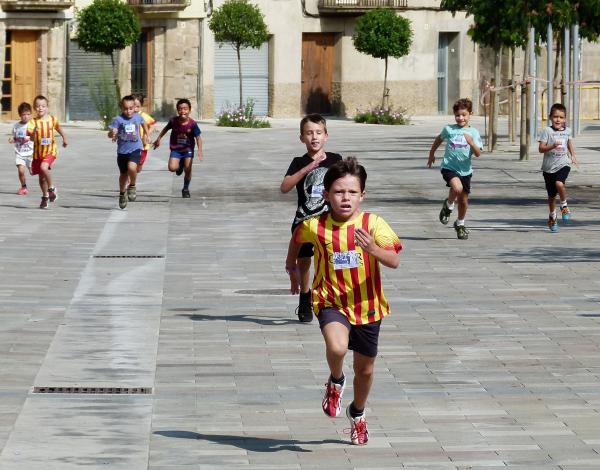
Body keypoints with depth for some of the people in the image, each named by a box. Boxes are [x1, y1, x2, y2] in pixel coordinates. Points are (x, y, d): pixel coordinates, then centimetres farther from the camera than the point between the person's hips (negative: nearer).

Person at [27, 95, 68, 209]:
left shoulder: (52, 119, -4)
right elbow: (31, 137, -19)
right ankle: (45, 197, 32)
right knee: (41, 177, 12)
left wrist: (64, 138, 28)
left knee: (44, 167, -29)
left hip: (50, 151, -2)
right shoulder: (33, 122, -8)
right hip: (38, 152, 2)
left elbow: (58, 128, 16)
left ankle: (51, 188, -7)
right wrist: (33, 132, -40)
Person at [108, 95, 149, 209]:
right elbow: (110, 133, -19)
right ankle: (122, 194, 37)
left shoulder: (138, 117, 0)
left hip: (136, 149, 0)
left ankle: (132, 186, 0)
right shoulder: (118, 119, -11)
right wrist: (112, 134, -41)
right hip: (122, 150, 0)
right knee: (123, 174, 13)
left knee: (131, 167, -27)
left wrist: (147, 134, 27)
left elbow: (143, 123, 24)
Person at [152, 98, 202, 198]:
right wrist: (158, 139, 13)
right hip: (176, 149, 1)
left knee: (188, 170, -4)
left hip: (188, 149, -1)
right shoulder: (173, 121, -13)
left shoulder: (192, 124, -18)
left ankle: (186, 189, 22)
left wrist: (200, 151, -28)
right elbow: (166, 128, 8)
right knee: (172, 168, -17)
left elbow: (198, 137, -15)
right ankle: (180, 165, 22)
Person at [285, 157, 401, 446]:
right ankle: (336, 382, 4)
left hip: (367, 305, 1)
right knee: (337, 348, -32)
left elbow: (394, 261, -23)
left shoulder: (373, 224, -13)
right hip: (332, 302, -1)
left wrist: (373, 249, -41)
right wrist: (292, 268, 25)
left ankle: (358, 413, 47)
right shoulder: (315, 227, -9)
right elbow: (296, 239, 15)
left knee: (365, 367, 16)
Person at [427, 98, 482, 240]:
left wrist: (471, 143, -28)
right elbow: (439, 139, 19)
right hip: (449, 167, -2)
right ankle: (448, 205, 1)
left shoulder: (473, 133, -2)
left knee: (464, 200, 11)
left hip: (465, 170, 2)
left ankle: (460, 224, 36)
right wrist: (431, 154, 27)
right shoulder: (449, 129, -1)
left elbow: (478, 154, -9)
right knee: (457, 187, -31)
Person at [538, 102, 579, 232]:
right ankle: (552, 217, 32)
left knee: (559, 184, -30)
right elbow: (541, 149, -13)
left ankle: (564, 205, -4)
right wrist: (552, 146, -27)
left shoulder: (567, 130, 4)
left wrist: (573, 155, 19)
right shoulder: (547, 131, -8)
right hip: (549, 166, -1)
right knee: (551, 195, 9)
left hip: (563, 164, 1)